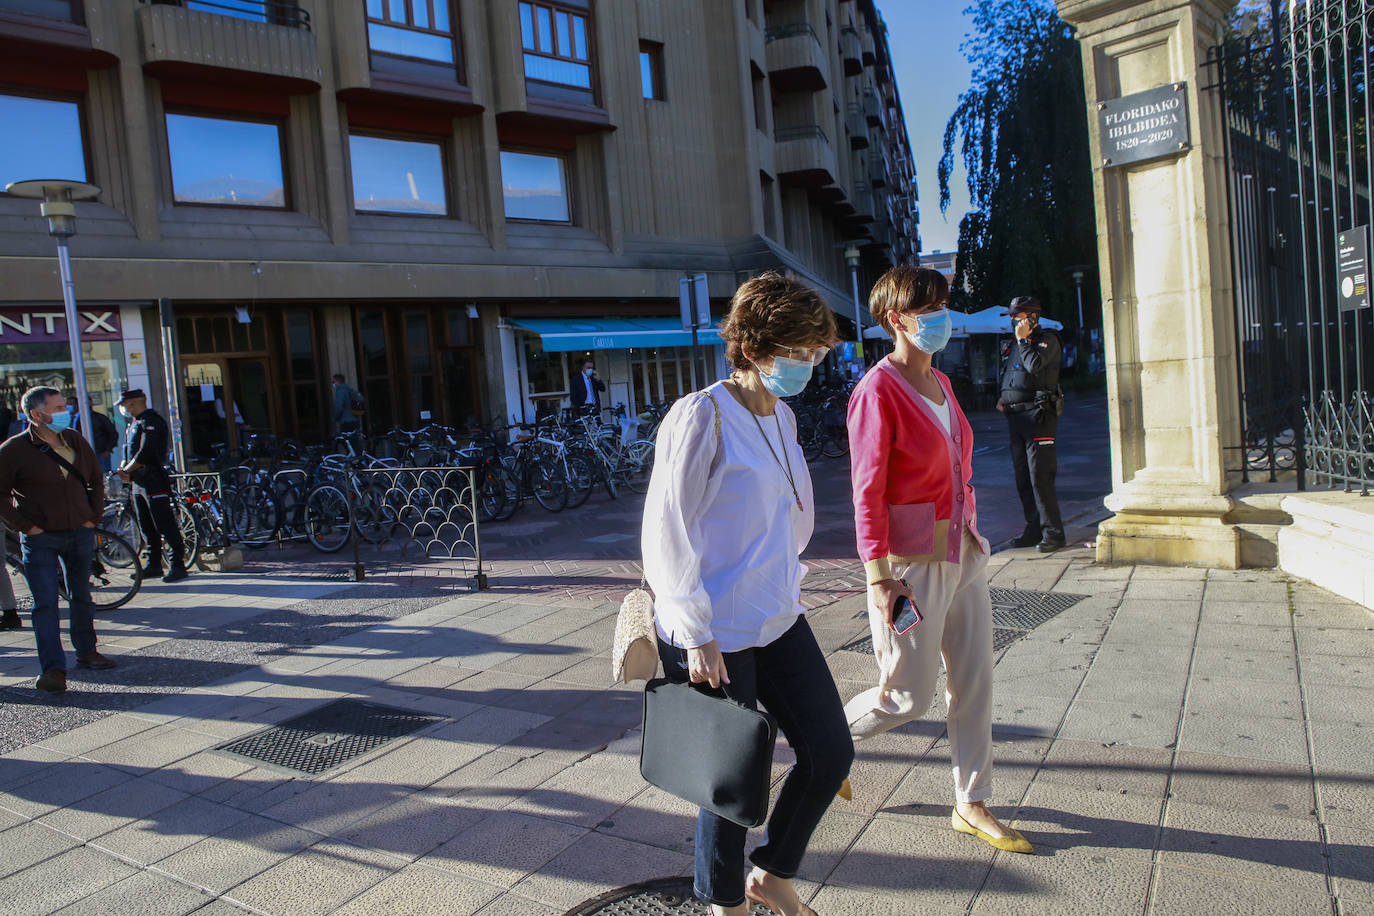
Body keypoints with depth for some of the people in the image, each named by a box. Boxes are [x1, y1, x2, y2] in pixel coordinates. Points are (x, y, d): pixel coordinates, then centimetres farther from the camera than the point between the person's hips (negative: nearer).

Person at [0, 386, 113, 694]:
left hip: (81, 533, 5)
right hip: (40, 538, -5)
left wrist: (93, 516, 8)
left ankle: (86, 652, 29)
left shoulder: (77, 442, 6)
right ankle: (53, 669, -4)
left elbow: (96, 480, 17)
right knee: (46, 603, -6)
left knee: (82, 596, 15)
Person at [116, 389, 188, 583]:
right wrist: (126, 469, 5)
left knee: (166, 526, -9)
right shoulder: (136, 423, 18)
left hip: (155, 482, -10)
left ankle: (178, 566, -7)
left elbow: (145, 454, -19)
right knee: (147, 528, 14)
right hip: (139, 482, 10)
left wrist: (126, 470, -7)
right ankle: (154, 565, 23)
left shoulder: (152, 421, -13)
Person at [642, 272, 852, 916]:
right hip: (716, 638, -8)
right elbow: (667, 532, -17)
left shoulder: (782, 418, 9)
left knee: (831, 753, 12)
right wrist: (695, 635, -16)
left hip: (779, 621, 8)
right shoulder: (702, 416, -17)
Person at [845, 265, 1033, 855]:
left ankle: (972, 805, 26)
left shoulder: (940, 382, 10)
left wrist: (969, 535, 17)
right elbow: (867, 492, -19)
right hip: (913, 563, -8)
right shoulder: (878, 392, -16)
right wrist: (880, 578, -21)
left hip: (962, 553, 8)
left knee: (974, 681, 12)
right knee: (909, 696, 4)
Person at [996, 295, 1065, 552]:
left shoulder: (1047, 339, -3)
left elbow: (1034, 365, -22)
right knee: (1023, 478, 10)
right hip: (1015, 416, 8)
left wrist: (1023, 339, -9)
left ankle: (1053, 532, -6)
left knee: (1040, 477, -11)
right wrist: (1003, 398, 11)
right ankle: (1034, 529, 18)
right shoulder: (1015, 344, 20)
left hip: (1038, 415, -8)